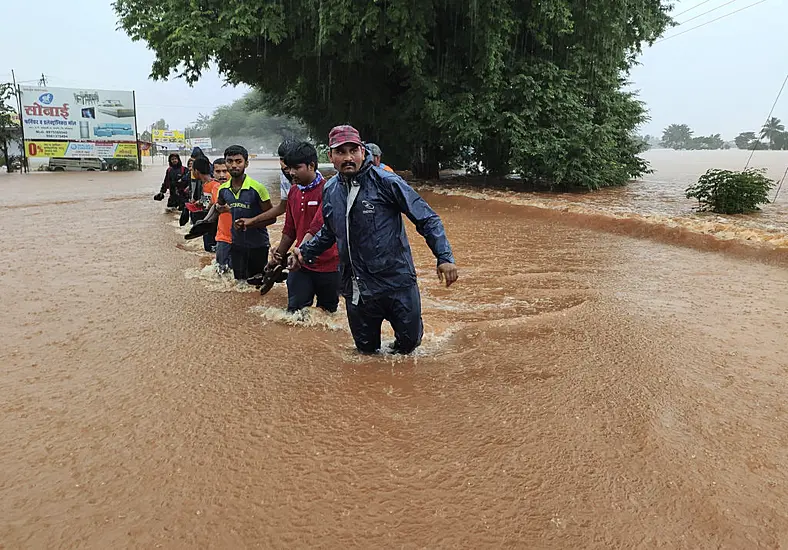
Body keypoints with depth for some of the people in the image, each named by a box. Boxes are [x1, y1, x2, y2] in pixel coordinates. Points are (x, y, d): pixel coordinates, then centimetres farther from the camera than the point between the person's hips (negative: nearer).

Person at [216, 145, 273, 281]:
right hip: (236, 244, 5)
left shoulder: (257, 188, -16)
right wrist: (221, 209, 1)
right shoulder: (223, 189, 0)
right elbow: (219, 207, 22)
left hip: (258, 245, -4)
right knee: (240, 282, 13)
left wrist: (250, 222, -21)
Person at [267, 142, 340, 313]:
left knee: (327, 312, 10)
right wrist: (278, 255, 15)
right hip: (301, 265, 5)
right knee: (295, 311, 1)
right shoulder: (293, 191, 9)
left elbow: (318, 225, -25)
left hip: (328, 265, -5)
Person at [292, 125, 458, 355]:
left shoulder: (386, 181, -11)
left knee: (410, 339, 4)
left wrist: (444, 257, -18)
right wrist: (305, 251, 14)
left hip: (398, 280, -4)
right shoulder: (330, 190, 6)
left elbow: (427, 219, -10)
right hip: (356, 288, 4)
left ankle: (397, 353, 38)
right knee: (366, 348, 14)